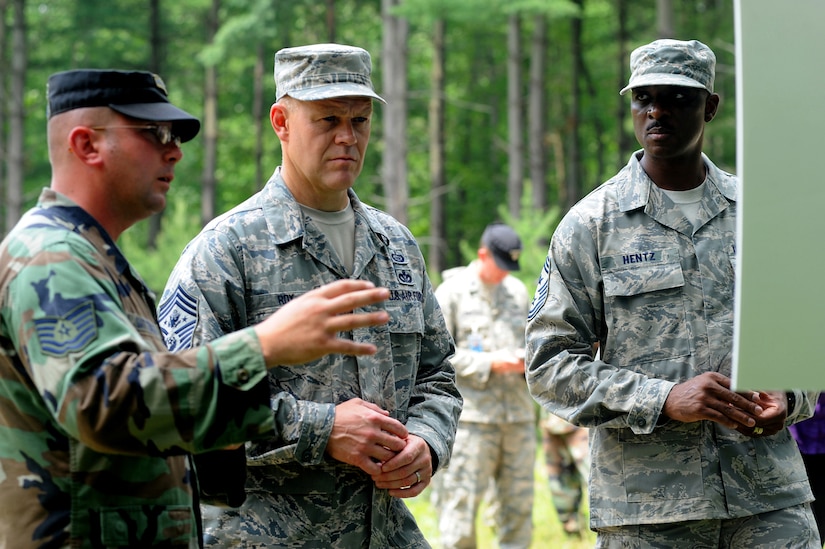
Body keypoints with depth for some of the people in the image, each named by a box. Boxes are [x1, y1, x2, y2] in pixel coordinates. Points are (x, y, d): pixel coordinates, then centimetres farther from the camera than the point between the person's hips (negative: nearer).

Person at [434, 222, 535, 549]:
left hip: (519, 413, 5)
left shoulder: (518, 291, 14)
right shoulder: (452, 292, -1)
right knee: (462, 502, -6)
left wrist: (529, 359, -1)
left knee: (519, 500, 6)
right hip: (472, 415, -5)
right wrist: (489, 363, -13)